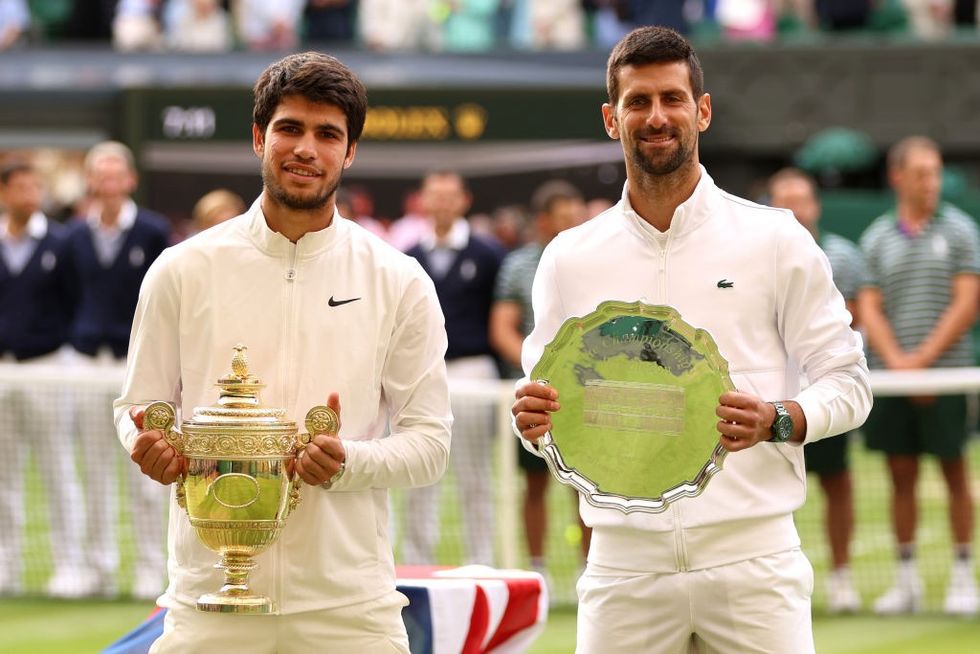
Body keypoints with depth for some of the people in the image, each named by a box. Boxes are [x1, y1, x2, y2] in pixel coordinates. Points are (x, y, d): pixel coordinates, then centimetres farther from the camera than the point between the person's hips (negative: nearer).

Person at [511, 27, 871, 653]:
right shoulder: (570, 258, 9)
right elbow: (543, 403, 14)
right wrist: (535, 421, -10)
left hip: (752, 560, -2)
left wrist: (776, 420, -16)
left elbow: (847, 382, 4)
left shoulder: (776, 239, 3)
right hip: (624, 566, 2)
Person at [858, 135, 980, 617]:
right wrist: (896, 361, -11)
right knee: (901, 477, 5)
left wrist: (922, 358, -11)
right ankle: (907, 581, 11)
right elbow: (870, 309, 5)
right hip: (890, 377, 3)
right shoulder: (876, 239, 9)